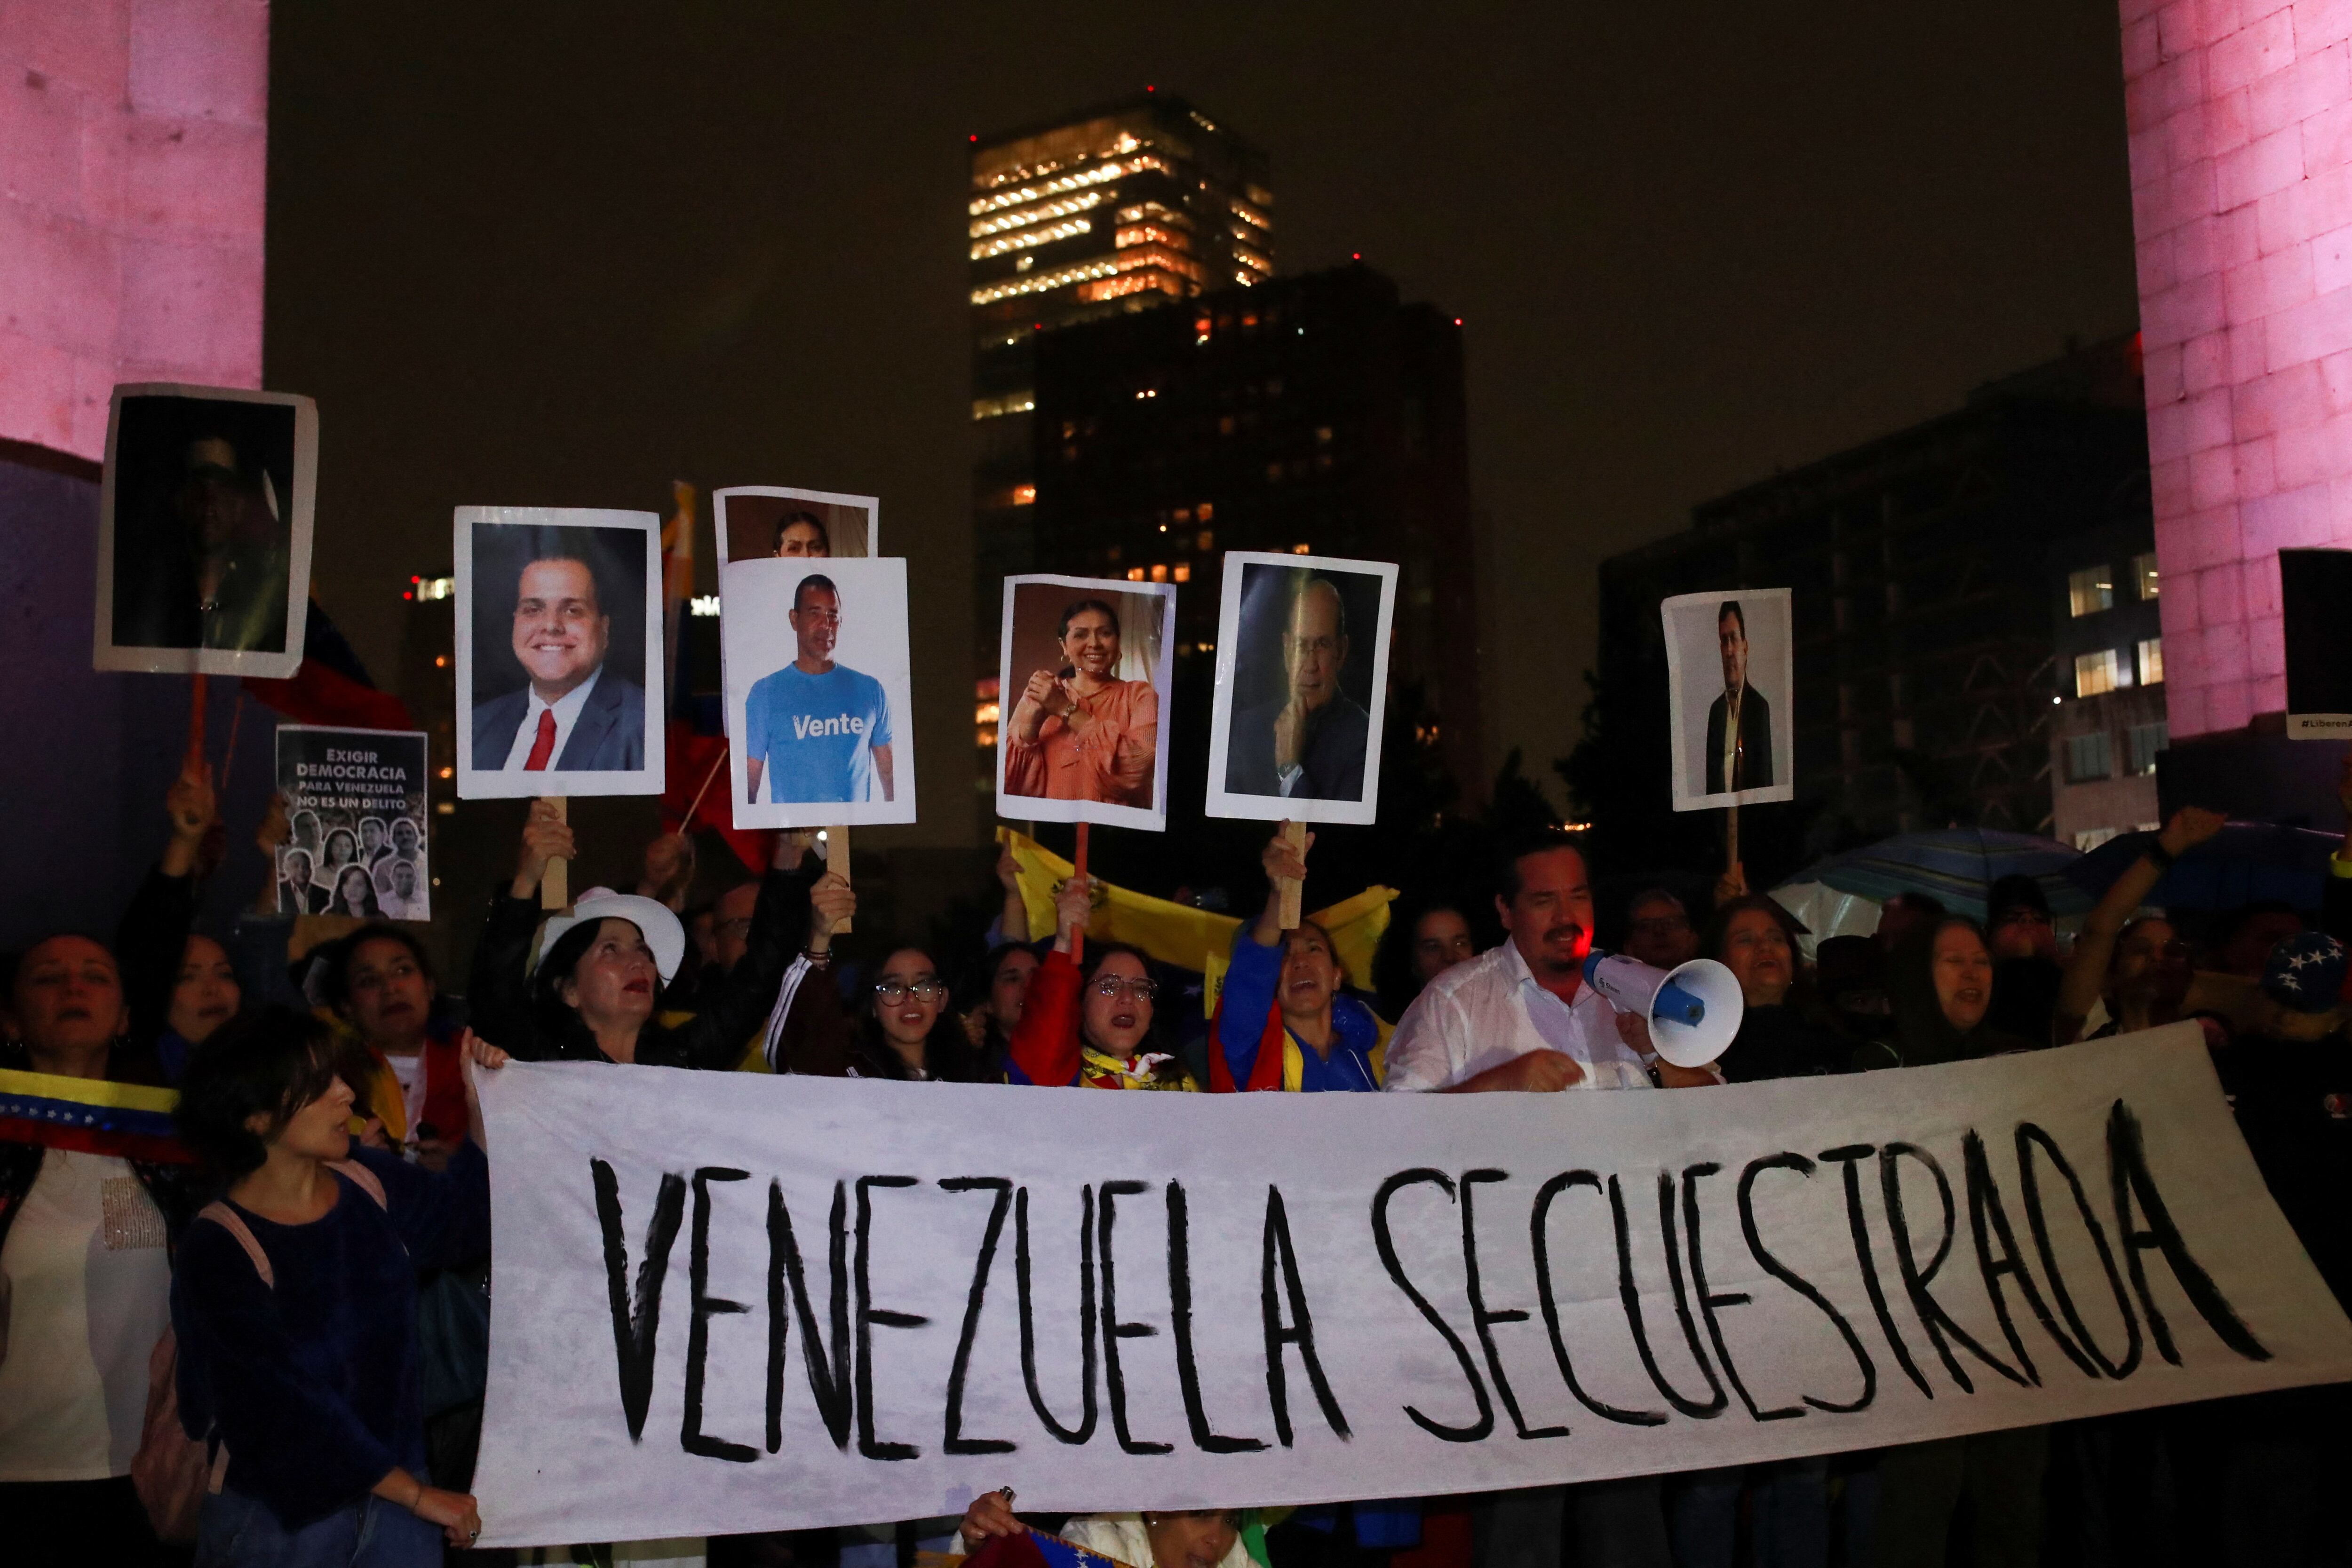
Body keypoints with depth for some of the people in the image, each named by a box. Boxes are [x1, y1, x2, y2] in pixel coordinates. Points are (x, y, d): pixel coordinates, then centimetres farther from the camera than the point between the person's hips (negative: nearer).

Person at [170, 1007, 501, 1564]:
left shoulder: (368, 1184, -2)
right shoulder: (220, 1247, -16)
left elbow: (469, 1216, 16)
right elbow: (286, 1403, -19)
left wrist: (481, 1104, 1)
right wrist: (418, 1496, -18)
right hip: (280, 1519, -4)